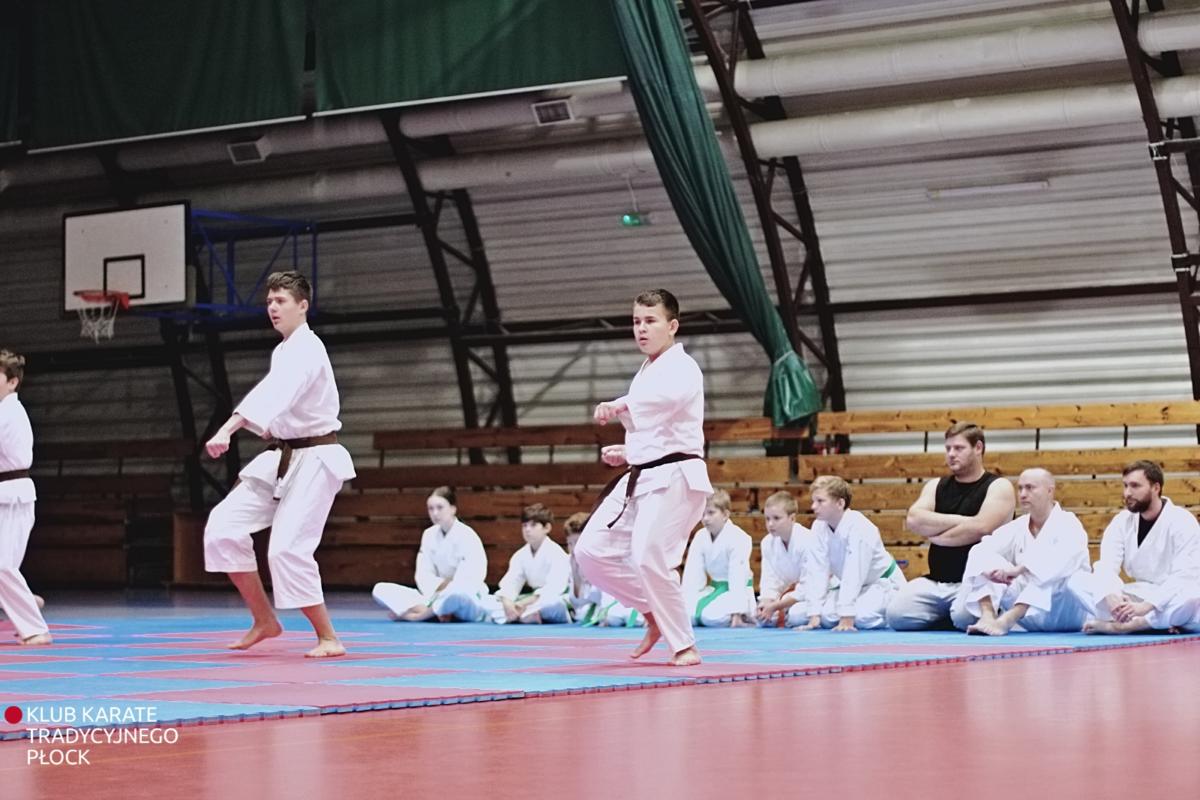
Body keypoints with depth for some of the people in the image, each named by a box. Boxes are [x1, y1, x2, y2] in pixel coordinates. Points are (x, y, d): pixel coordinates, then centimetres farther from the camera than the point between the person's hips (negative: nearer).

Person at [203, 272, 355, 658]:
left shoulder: (306, 350, -18)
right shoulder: (285, 350, 13)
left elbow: (274, 392, -35)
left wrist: (227, 430, -47)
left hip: (313, 461, -9)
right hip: (282, 458, 9)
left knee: (288, 548, -18)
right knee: (224, 527, -5)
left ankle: (328, 638, -3)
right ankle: (264, 620, 7)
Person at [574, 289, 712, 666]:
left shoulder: (682, 368, -9)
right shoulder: (647, 372, 20)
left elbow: (668, 396, -35)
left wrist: (619, 406, -54)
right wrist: (628, 452, 12)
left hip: (673, 478, -9)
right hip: (641, 478, 9)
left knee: (648, 556, -22)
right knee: (593, 550, -1)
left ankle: (684, 646, -8)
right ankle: (653, 613, 15)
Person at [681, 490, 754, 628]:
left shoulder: (738, 538, -20)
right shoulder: (700, 537, -1)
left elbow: (738, 577, -22)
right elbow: (693, 574, -1)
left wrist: (736, 612, -24)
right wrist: (684, 602, -8)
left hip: (736, 590, -7)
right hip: (715, 588, 7)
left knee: (711, 617, -31)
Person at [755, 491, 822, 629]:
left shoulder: (807, 541, -30)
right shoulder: (767, 543, -8)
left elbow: (811, 584, -30)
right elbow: (770, 581, -7)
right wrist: (766, 602, -28)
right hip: (791, 592, 6)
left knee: (797, 615, -34)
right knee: (761, 616, -14)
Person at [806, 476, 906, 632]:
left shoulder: (859, 527, -30)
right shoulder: (819, 528, -11)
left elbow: (853, 575, -34)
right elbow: (818, 572, -13)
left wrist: (846, 619, -36)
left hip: (883, 582, -6)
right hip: (852, 585, 6)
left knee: (861, 616, -30)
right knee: (826, 615, -18)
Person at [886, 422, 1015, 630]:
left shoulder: (998, 487, 0)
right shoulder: (936, 486, 14)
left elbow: (980, 528, -17)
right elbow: (914, 520, -4)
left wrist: (933, 532, -6)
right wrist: (961, 521, -10)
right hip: (935, 581, 4)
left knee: (965, 617, -35)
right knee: (897, 614, -21)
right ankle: (946, 616, 7)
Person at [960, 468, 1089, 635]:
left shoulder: (1067, 524, -10)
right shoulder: (1017, 528, 7)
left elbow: (1062, 558, -33)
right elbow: (981, 550, -7)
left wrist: (1019, 570, -44)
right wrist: (992, 569, -31)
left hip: (1066, 609, -5)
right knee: (981, 560, -7)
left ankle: (1006, 620, -50)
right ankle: (987, 616, -32)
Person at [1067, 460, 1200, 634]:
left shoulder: (1182, 521, -13)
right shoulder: (1121, 522, 2)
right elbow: (1107, 566, -9)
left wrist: (1146, 606, -35)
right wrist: (1111, 595, -34)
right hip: (1137, 597, 5)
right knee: (1077, 580, -14)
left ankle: (1118, 625, -32)